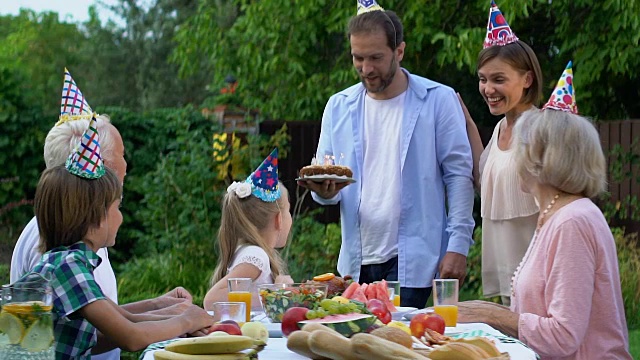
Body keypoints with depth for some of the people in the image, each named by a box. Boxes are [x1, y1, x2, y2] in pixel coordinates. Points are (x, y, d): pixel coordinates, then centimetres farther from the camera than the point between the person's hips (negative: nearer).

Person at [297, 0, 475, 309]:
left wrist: (458, 245, -11)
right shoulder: (338, 107, 9)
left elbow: (459, 175, -4)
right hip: (356, 262, 4)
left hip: (414, 261, -4)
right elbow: (326, 180, 12)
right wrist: (324, 190, -12)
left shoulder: (439, 100, -2)